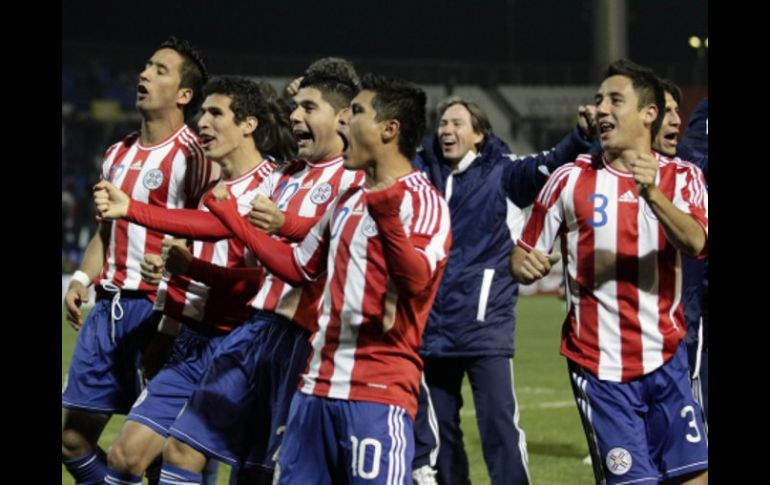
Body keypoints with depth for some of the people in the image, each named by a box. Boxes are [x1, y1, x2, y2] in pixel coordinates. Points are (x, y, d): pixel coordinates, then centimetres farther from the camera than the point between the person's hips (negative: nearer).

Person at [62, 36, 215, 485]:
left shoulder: (191, 155, -9)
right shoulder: (119, 154, 16)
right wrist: (83, 278, 10)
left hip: (157, 308, -8)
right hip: (111, 304, 8)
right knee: (72, 437, 8)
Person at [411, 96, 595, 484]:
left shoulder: (501, 173, -1)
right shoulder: (420, 173, 9)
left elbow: (547, 167, -16)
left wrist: (581, 137, -34)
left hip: (485, 326, -4)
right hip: (432, 326, 4)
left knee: (500, 426, -9)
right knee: (437, 429, 14)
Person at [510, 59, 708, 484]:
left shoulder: (681, 177, 2)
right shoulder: (571, 179, 0)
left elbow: (695, 243, -17)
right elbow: (524, 255, 4)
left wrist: (652, 193, -33)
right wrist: (524, 264, -20)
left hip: (666, 359, 1)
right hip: (598, 365, -1)